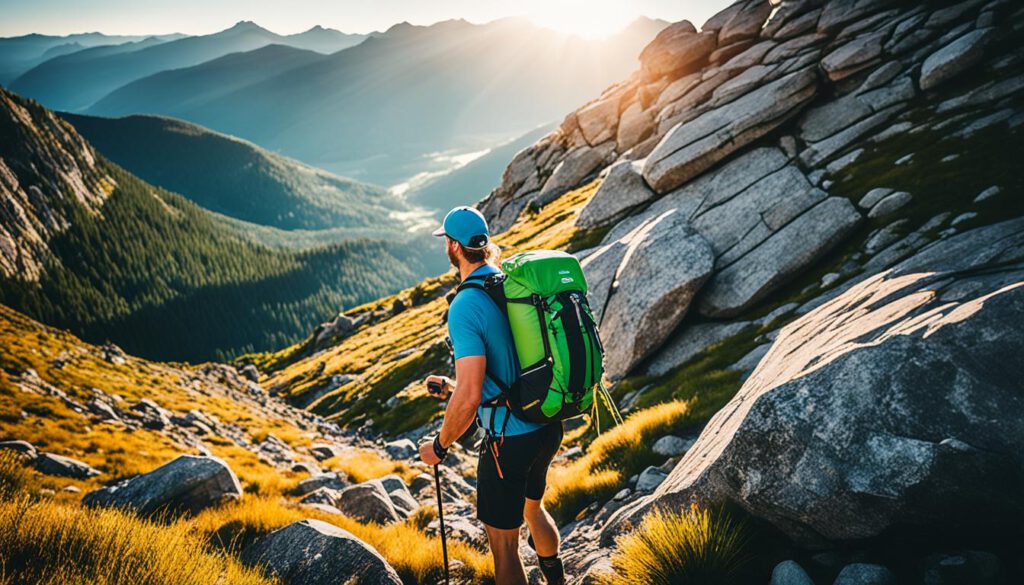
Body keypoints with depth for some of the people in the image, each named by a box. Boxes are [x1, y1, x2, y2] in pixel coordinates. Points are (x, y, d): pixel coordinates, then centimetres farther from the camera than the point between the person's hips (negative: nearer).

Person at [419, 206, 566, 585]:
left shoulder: (465, 308, -22)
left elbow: (469, 398, -26)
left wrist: (439, 446, -10)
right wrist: (453, 386, 20)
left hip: (509, 439, -8)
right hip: (548, 426, 9)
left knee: (503, 542, 10)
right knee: (533, 507, 32)